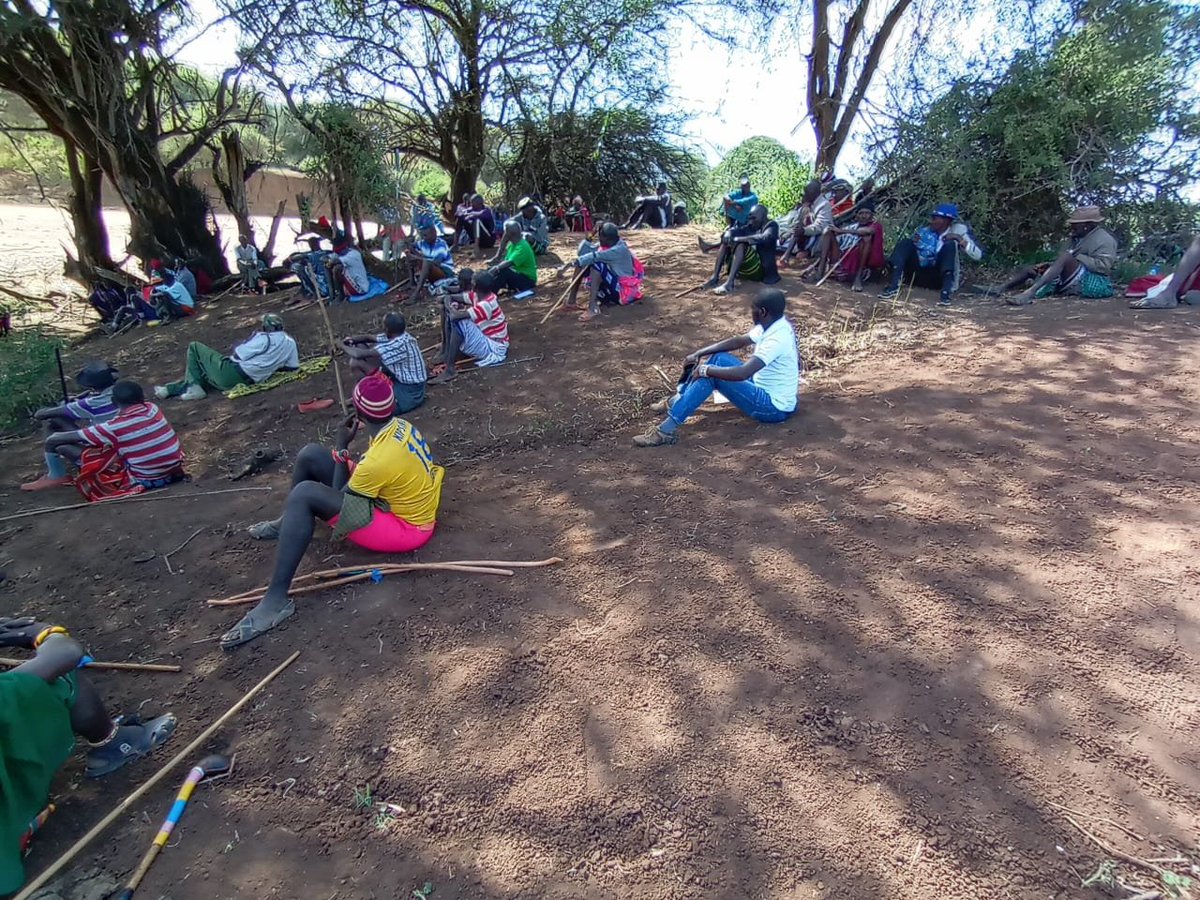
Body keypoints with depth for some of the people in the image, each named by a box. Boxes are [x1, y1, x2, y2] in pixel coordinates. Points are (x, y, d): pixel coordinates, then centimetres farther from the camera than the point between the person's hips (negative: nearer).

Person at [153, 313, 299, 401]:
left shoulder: (262, 338, -11)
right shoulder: (290, 341, 3)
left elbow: (238, 355, -8)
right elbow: (293, 367, 7)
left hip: (230, 373, -7)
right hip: (248, 381, 7)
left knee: (194, 347, 9)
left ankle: (193, 386, 3)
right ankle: (169, 389, 25)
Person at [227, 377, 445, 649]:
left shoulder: (378, 461, -32)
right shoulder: (401, 426, -6)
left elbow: (338, 500, -13)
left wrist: (342, 448, -9)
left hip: (405, 528, -9)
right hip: (403, 501, 9)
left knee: (304, 495, -26)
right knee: (311, 455, 5)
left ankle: (275, 601, -22)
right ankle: (287, 524, 34)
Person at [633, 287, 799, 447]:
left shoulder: (777, 338, -29)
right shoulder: (773, 325, 0)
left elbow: (743, 373, -37)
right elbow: (739, 341, 7)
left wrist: (706, 370, -25)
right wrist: (697, 354, 1)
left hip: (773, 407, -9)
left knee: (711, 375, -22)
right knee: (715, 358, 3)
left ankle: (667, 429, -24)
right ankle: (677, 401, 11)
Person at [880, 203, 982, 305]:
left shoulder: (957, 231, -1)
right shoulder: (924, 230, 7)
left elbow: (978, 255, -9)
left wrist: (960, 239, -18)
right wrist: (913, 242, -8)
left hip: (939, 278, -2)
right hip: (918, 275, 3)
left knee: (950, 245, -22)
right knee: (906, 243, -13)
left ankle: (946, 292, -36)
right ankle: (893, 286, -32)